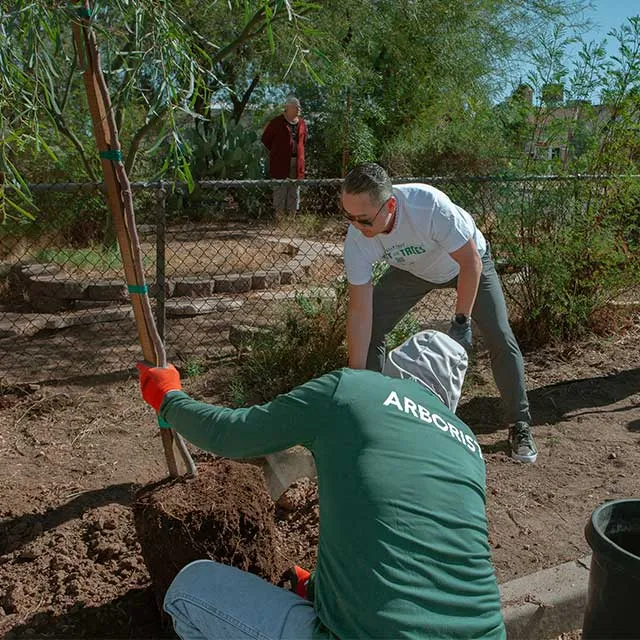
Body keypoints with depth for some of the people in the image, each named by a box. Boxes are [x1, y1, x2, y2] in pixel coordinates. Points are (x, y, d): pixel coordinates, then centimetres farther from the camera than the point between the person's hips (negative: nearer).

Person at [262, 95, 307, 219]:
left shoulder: (302, 123, 8)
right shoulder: (277, 122, -8)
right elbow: (265, 138, 1)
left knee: (295, 188, 9)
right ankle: (279, 213, 7)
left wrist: (298, 151, 16)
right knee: (280, 188, -1)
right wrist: (275, 151, 5)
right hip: (280, 162, -5)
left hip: (297, 162, 5)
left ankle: (293, 213, 18)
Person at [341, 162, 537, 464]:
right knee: (369, 330, -11)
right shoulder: (356, 241, -32)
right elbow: (359, 311, -29)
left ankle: (520, 426, 10)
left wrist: (461, 322, -27)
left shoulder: (430, 204, -43)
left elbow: (471, 263, -30)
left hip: (466, 262, -2)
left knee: (500, 338, -10)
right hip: (412, 270, 3)